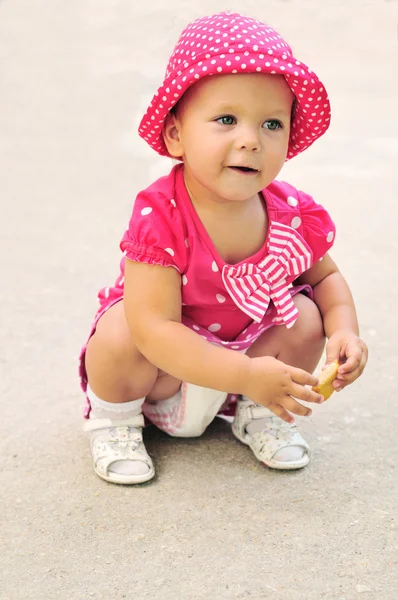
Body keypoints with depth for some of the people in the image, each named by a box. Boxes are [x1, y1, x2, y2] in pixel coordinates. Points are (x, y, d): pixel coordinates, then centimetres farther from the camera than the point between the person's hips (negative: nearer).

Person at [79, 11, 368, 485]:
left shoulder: (294, 215, -17)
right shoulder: (160, 216, -33)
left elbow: (325, 277, 4)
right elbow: (155, 327, -37)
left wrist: (344, 330, -17)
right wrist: (248, 374, -42)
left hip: (245, 351, 4)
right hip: (161, 366, -4)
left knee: (306, 320, -16)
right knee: (121, 333, -32)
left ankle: (256, 413, 12)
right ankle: (114, 416, 2)